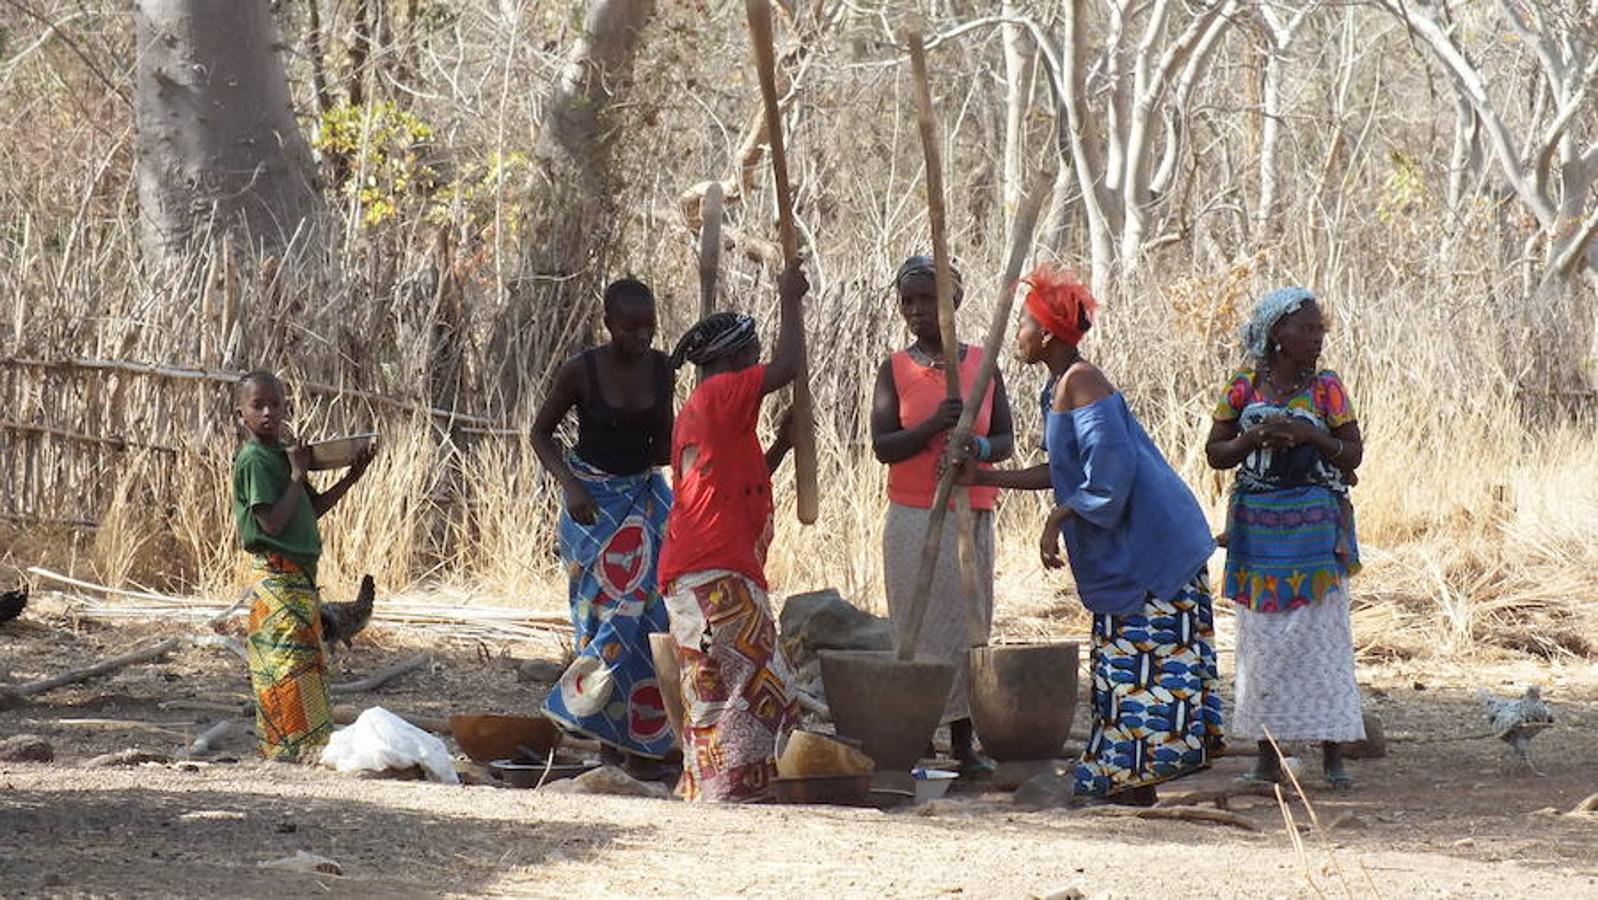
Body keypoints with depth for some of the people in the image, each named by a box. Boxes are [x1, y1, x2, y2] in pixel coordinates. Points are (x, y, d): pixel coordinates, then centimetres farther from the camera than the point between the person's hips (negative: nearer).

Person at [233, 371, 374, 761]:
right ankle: (298, 747, -12)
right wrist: (298, 473, -15)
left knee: (308, 666, 10)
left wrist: (352, 476, 11)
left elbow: (313, 509, 21)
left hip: (299, 579, 9)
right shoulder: (254, 459, -13)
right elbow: (273, 522, -20)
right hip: (277, 579, -9)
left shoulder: (283, 453, 15)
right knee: (291, 669, -11)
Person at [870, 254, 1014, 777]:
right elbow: (883, 446, -6)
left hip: (972, 515, 2)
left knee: (969, 625, 2)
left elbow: (1006, 440, 8)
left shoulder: (982, 364, 7)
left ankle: (963, 743, 4)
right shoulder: (896, 370, 2)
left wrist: (977, 448, -14)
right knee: (919, 627, -4)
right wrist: (933, 427, -21)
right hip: (914, 517, -2)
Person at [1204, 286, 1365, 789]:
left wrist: (1311, 436, -16)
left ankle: (1332, 754, 3)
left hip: (1316, 527, -1)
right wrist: (1255, 438, -13)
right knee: (1263, 639, 3)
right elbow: (1215, 453, 5)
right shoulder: (1244, 389, 2)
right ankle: (1268, 753, 10)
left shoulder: (1326, 388, 1)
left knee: (1322, 635, -2)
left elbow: (1353, 455, 1)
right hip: (1258, 528, 1)